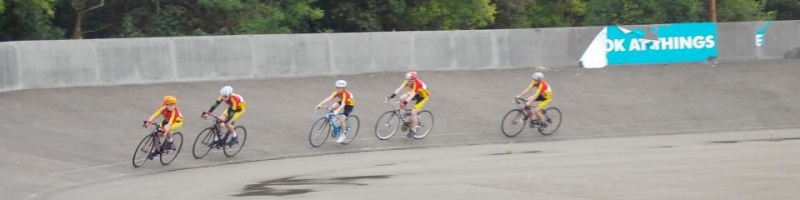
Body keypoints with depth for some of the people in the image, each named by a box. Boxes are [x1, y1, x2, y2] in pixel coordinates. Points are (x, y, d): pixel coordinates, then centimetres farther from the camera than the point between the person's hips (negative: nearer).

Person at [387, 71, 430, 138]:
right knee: (402, 98, -14)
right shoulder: (408, 81, -19)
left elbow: (412, 95, -46)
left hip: (423, 96, -7)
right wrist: (391, 96, -39)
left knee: (413, 111, -18)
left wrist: (405, 103, -58)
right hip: (417, 93, 7)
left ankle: (413, 130, -4)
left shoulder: (417, 84, -37)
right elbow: (400, 88, -29)